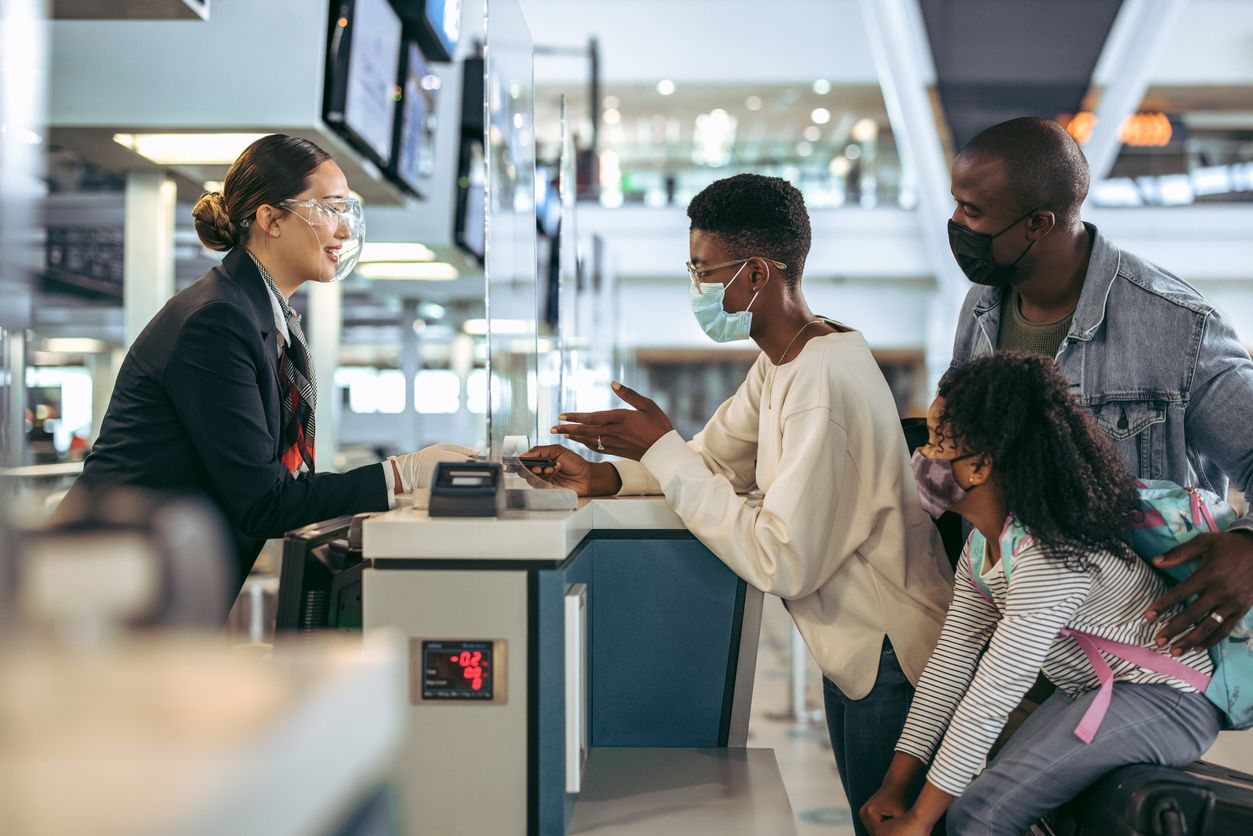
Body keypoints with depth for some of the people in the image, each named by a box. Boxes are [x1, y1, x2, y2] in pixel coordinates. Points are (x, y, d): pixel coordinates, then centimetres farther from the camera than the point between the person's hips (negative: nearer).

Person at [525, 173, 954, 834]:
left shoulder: (824, 389, -30)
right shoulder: (782, 360, 2)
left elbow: (781, 564, -32)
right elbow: (717, 459, 10)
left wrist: (661, 450, -28)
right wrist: (604, 477, -7)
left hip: (891, 658, -9)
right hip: (851, 643, 10)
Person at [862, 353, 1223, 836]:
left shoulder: (1049, 558, -30)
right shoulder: (982, 546, 1)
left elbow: (993, 696, -28)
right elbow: (952, 660, 1)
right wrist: (896, 784, -3)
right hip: (1095, 688, 10)